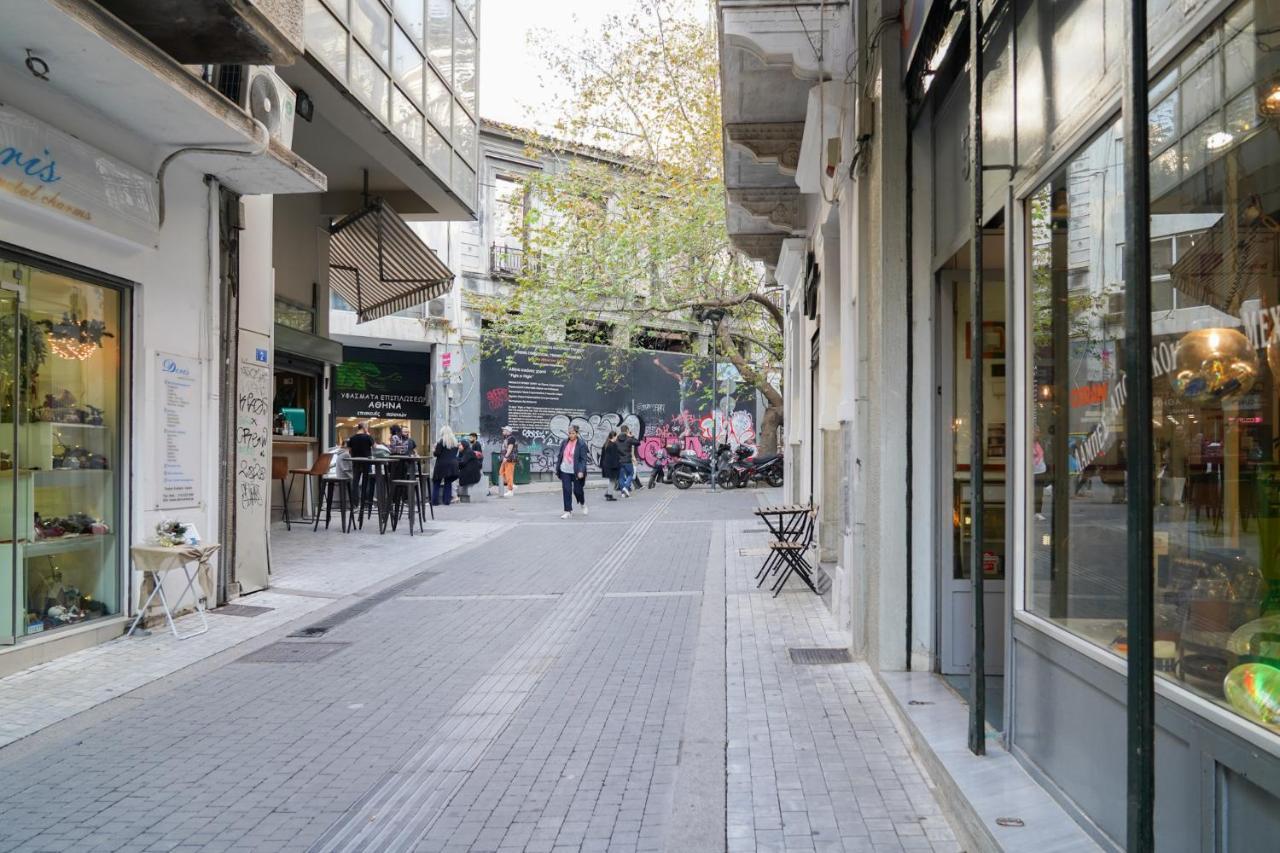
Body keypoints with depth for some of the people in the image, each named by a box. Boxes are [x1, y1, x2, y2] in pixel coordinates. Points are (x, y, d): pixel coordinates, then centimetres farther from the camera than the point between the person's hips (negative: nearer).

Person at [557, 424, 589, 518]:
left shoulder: (581, 444, -8)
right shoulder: (564, 443, 7)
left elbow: (583, 459, -12)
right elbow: (560, 456, 14)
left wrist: (581, 471, -21)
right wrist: (558, 468, 11)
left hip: (576, 472, -4)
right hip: (565, 471, 4)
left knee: (577, 490, 4)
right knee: (567, 491, 0)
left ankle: (583, 504, 35)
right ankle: (568, 511, 6)